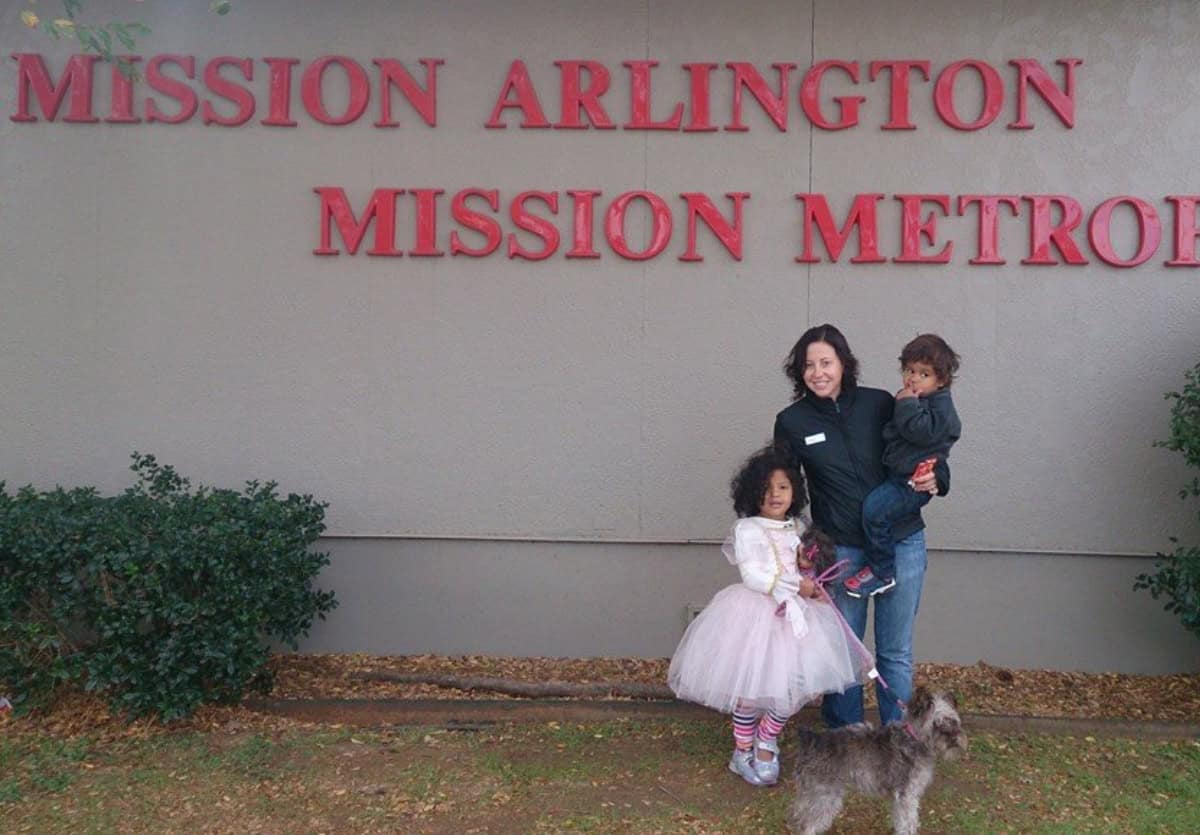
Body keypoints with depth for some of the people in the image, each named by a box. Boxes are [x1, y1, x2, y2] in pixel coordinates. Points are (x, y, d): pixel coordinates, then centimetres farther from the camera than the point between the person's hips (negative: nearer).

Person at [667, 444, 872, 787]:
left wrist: (809, 569, -2)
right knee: (750, 687, 2)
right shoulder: (747, 529, -11)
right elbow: (752, 576, -19)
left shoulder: (798, 528, 9)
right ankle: (743, 752, 23)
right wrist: (795, 585, -19)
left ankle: (765, 744, 27)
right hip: (756, 614, -6)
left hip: (794, 612, 6)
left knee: (792, 686, 6)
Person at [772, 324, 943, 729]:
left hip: (901, 543, 0)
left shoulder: (880, 404, -3)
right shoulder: (792, 421, -3)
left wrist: (933, 479, -12)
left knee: (896, 652, 11)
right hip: (840, 550, 0)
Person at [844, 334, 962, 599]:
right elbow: (889, 436, 26)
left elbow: (922, 431, -27)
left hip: (914, 482, -10)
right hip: (894, 473, 10)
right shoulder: (909, 400, 16)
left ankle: (881, 573, -13)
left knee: (874, 508, -26)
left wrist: (907, 404, -20)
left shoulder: (940, 405, -10)